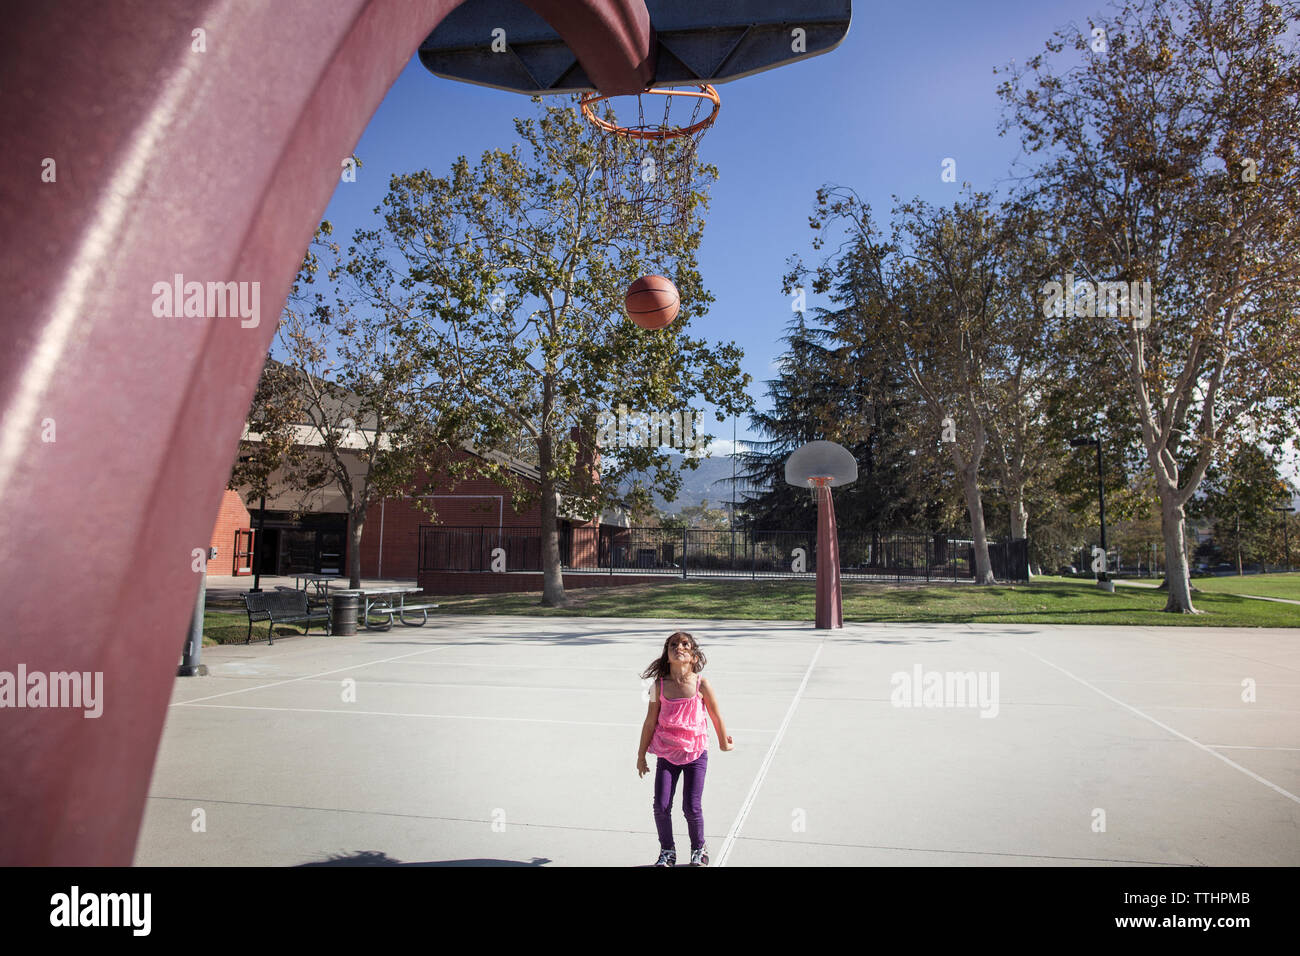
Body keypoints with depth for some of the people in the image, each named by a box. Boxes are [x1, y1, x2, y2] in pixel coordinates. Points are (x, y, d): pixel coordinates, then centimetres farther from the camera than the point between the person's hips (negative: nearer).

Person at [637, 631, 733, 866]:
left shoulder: (701, 684, -10)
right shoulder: (659, 686, -7)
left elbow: (716, 716, 4)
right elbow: (650, 722, 2)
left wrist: (724, 742, 16)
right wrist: (641, 755, 8)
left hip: (695, 754, -1)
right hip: (667, 754, 1)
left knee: (691, 807, -2)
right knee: (661, 806, -3)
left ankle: (698, 849, 26)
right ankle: (667, 850, 23)